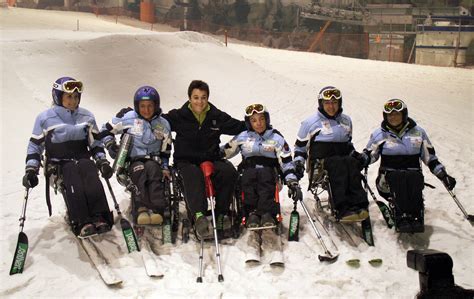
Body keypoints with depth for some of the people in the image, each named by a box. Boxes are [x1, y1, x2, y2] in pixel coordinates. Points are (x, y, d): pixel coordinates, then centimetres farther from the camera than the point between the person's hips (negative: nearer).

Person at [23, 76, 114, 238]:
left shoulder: (87, 117, 13)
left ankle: (99, 218, -40)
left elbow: (95, 142, 19)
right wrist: (31, 169, -1)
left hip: (83, 159, 2)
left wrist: (102, 161, 3)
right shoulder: (45, 118, 6)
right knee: (73, 182, -34)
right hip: (58, 163, -2)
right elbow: (35, 146, 10)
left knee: (92, 181, -32)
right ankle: (82, 223, -42)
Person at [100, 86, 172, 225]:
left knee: (152, 168, -34)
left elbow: (165, 151, 17)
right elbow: (106, 130, 13)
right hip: (133, 160, -1)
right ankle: (141, 209, -47)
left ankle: (157, 209, -46)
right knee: (139, 169, -35)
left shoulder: (163, 125, 11)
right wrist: (110, 145, -2)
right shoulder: (128, 118, 3)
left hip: (154, 160, 1)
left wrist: (165, 168, 3)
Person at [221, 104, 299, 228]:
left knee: (266, 177, -36)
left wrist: (291, 178, -10)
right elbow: (226, 151, 19)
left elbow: (286, 161, 4)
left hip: (268, 170, -1)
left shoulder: (276, 137, 9)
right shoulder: (243, 137, 14)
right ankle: (252, 213, -44)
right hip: (249, 170, 1)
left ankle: (267, 213, -49)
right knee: (248, 177, -34)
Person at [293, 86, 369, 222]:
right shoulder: (310, 122, 10)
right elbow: (300, 146, 16)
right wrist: (298, 162, 0)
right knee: (338, 164, -37)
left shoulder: (346, 120, 21)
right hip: (321, 158, -3)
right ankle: (342, 209, -50)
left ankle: (359, 205, -48)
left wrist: (355, 154, 12)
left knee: (352, 163, -33)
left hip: (343, 156, 3)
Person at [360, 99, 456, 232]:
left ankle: (415, 217, -45)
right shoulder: (379, 134, 13)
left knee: (413, 177, -34)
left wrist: (443, 175, 8)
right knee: (398, 178, -35)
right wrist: (361, 159, -8)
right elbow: (369, 154, 15)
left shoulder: (418, 132, 14)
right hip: (389, 177, -1)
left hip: (413, 174, 1)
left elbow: (430, 157, 17)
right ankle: (402, 217, -47)